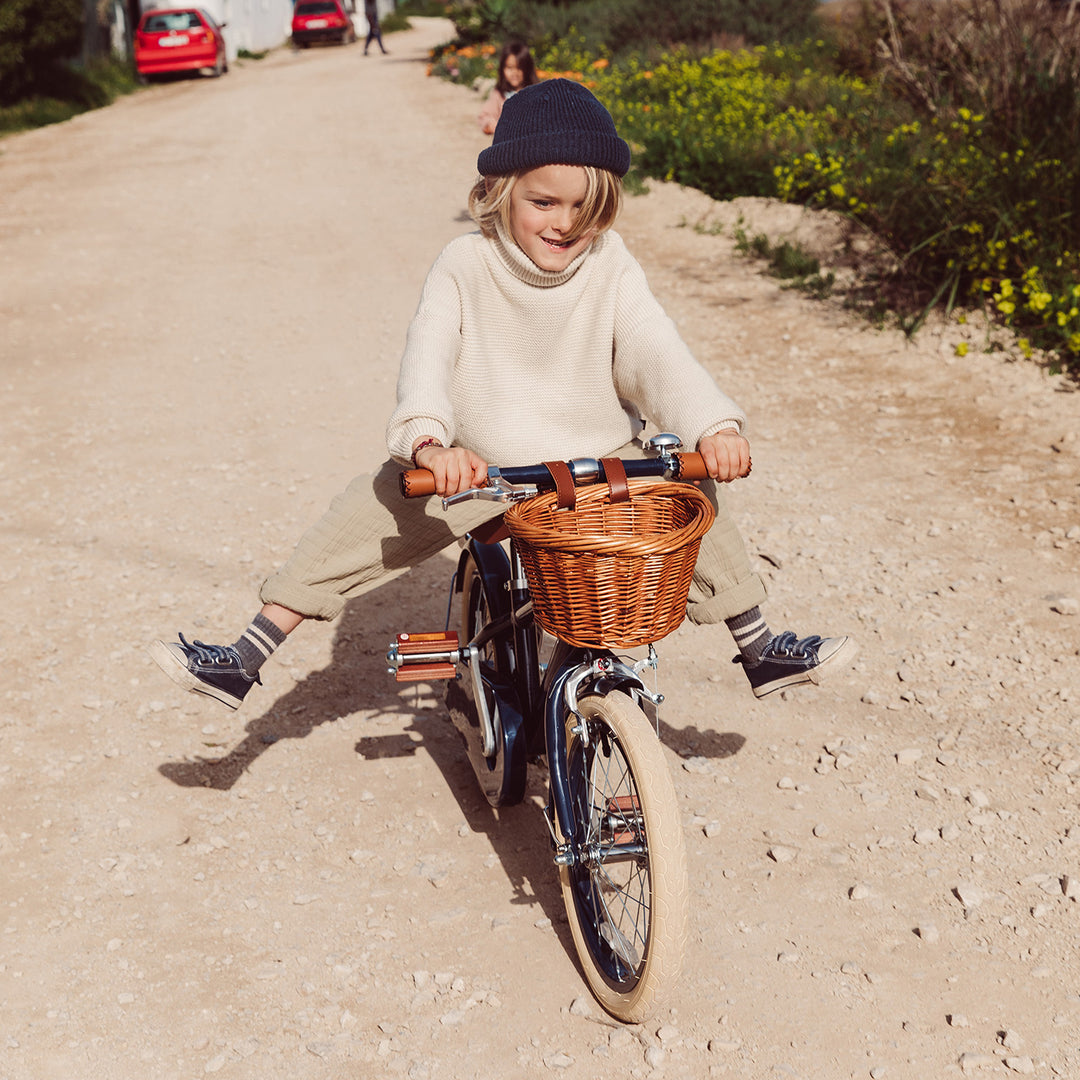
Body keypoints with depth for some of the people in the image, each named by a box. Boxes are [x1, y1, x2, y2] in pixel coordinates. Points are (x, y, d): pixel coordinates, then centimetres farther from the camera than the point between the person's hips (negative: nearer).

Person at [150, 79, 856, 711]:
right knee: (377, 504, -17)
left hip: (601, 461, 1)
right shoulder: (466, 266, -10)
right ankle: (245, 661, -10)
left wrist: (715, 426, -32)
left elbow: (656, 353, -14)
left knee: (692, 494, -15)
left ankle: (763, 651, 6)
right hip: (476, 466, -1)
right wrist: (428, 440, -43)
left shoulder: (611, 270, -4)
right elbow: (428, 356, -22)